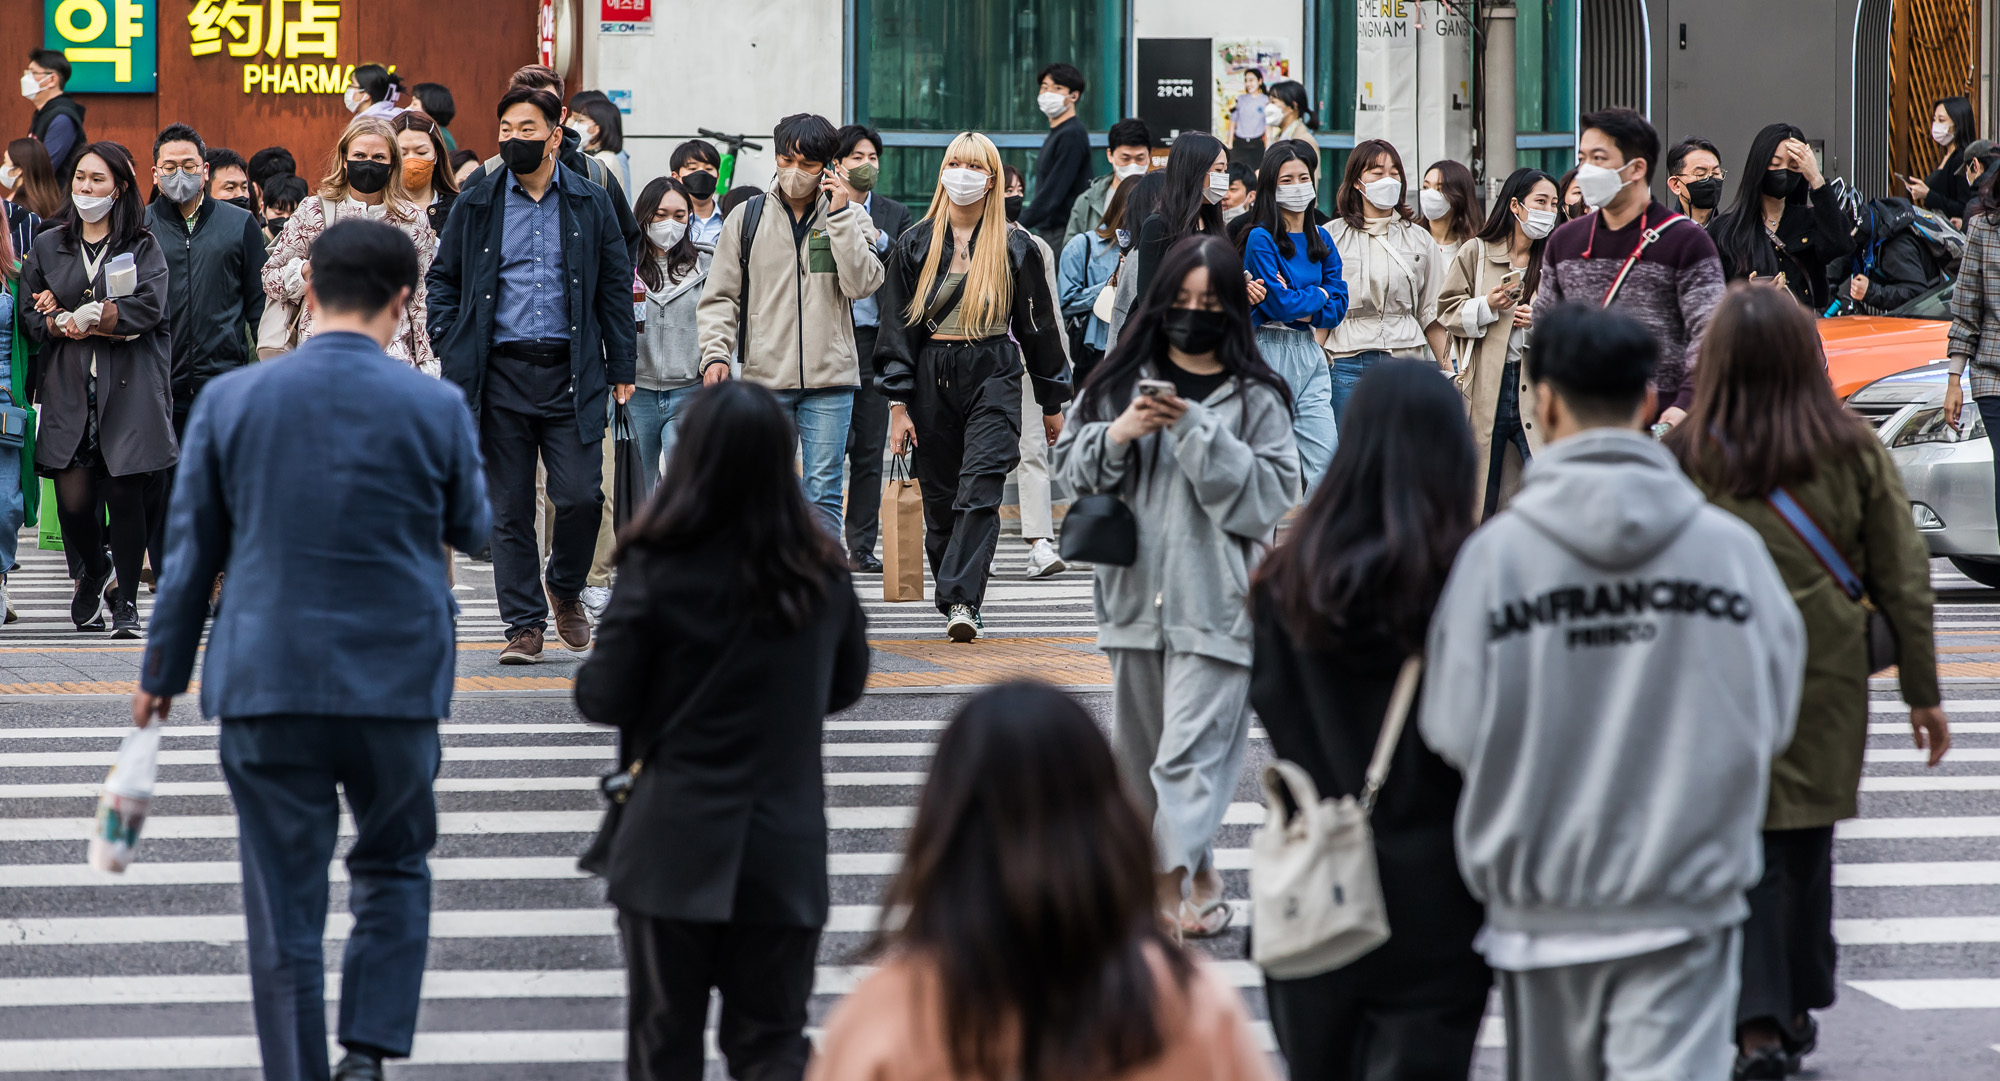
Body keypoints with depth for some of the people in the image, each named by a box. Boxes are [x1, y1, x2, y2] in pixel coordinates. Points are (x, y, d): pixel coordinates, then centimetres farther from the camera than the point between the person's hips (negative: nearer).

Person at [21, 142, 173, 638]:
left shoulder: (143, 246, 6)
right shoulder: (48, 246, 14)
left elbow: (150, 308, -8)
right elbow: (31, 317, 8)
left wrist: (74, 317, -10)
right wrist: (108, 323, -7)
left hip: (128, 391, -2)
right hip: (68, 388, 2)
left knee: (126, 493, -6)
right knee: (73, 498, -6)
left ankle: (126, 599, 7)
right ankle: (92, 570, 24)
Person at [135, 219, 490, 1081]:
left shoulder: (229, 400, -3)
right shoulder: (436, 407, -6)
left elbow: (192, 552, 4)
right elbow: (471, 530, 10)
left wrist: (162, 673, 14)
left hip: (266, 682, 0)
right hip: (397, 680, 0)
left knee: (284, 911, 5)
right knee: (394, 867, 18)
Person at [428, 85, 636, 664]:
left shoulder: (590, 203, 7)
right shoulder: (475, 204, 6)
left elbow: (615, 285, 10)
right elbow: (443, 280, 11)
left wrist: (621, 367, 5)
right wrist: (451, 355, 0)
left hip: (570, 372, 0)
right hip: (501, 373, 0)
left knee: (582, 496, -7)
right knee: (510, 507, 1)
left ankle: (565, 588, 21)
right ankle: (524, 624, 9)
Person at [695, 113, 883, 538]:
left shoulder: (850, 218, 6)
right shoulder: (746, 218, 8)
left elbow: (862, 283, -9)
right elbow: (720, 297, 8)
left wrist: (839, 215, -11)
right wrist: (715, 353, -7)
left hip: (829, 378, -1)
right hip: (765, 377, 1)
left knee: (822, 494, -2)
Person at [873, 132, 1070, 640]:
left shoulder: (1015, 248, 4)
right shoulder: (916, 245, 6)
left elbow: (1039, 325, 10)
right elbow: (898, 326, 7)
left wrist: (1052, 401, 12)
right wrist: (898, 405, 0)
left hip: (994, 375, -2)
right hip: (931, 376, 2)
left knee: (980, 489, -16)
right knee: (940, 498, 5)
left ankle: (961, 600, -22)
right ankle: (956, 600, 17)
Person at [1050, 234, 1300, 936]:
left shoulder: (1256, 398, -1)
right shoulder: (1122, 380, 11)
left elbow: (1268, 496, -8)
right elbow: (1072, 466, 12)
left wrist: (1197, 432, -15)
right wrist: (1117, 434, -8)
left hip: (1216, 601, -5)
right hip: (1135, 593, 5)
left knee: (1192, 749, -14)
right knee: (1140, 744, 13)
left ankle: (1176, 883, -19)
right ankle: (1194, 873, 26)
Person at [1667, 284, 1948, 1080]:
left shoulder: (1683, 459, -8)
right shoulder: (1855, 454, -3)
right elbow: (1904, 578, 1)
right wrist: (1923, 691, 9)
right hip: (1825, 682, 2)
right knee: (1806, 843, 16)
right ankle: (1797, 1008, 29)